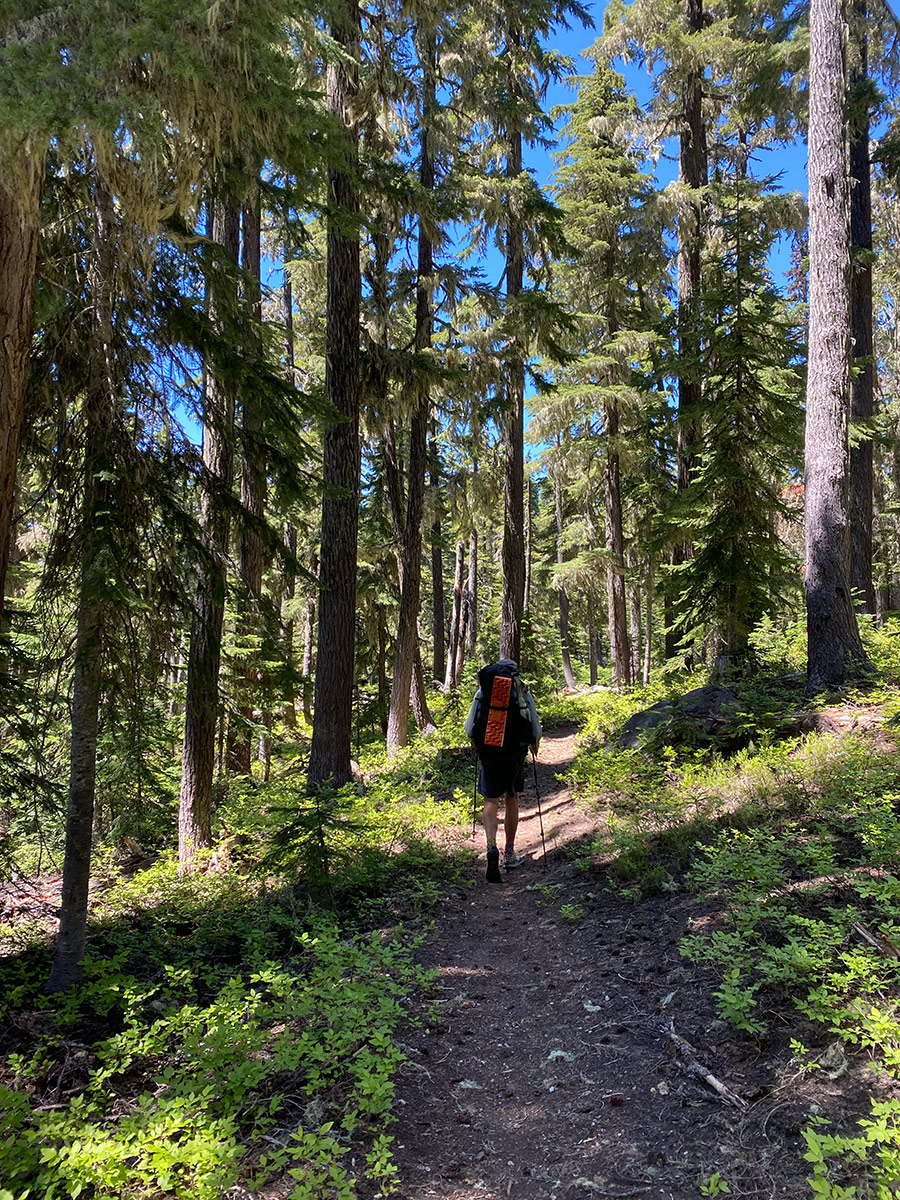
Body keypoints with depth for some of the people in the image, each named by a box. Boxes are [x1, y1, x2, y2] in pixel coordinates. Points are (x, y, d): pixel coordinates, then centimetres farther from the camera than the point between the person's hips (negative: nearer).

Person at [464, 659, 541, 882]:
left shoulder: (483, 692, 4)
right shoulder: (524, 692, 4)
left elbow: (469, 729, 3)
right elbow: (536, 728, 5)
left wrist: (479, 747, 21)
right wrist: (534, 747, 24)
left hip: (489, 753, 0)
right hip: (515, 753, 1)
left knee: (491, 803, 2)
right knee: (511, 799, 16)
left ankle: (492, 847, -22)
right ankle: (509, 853, 24)